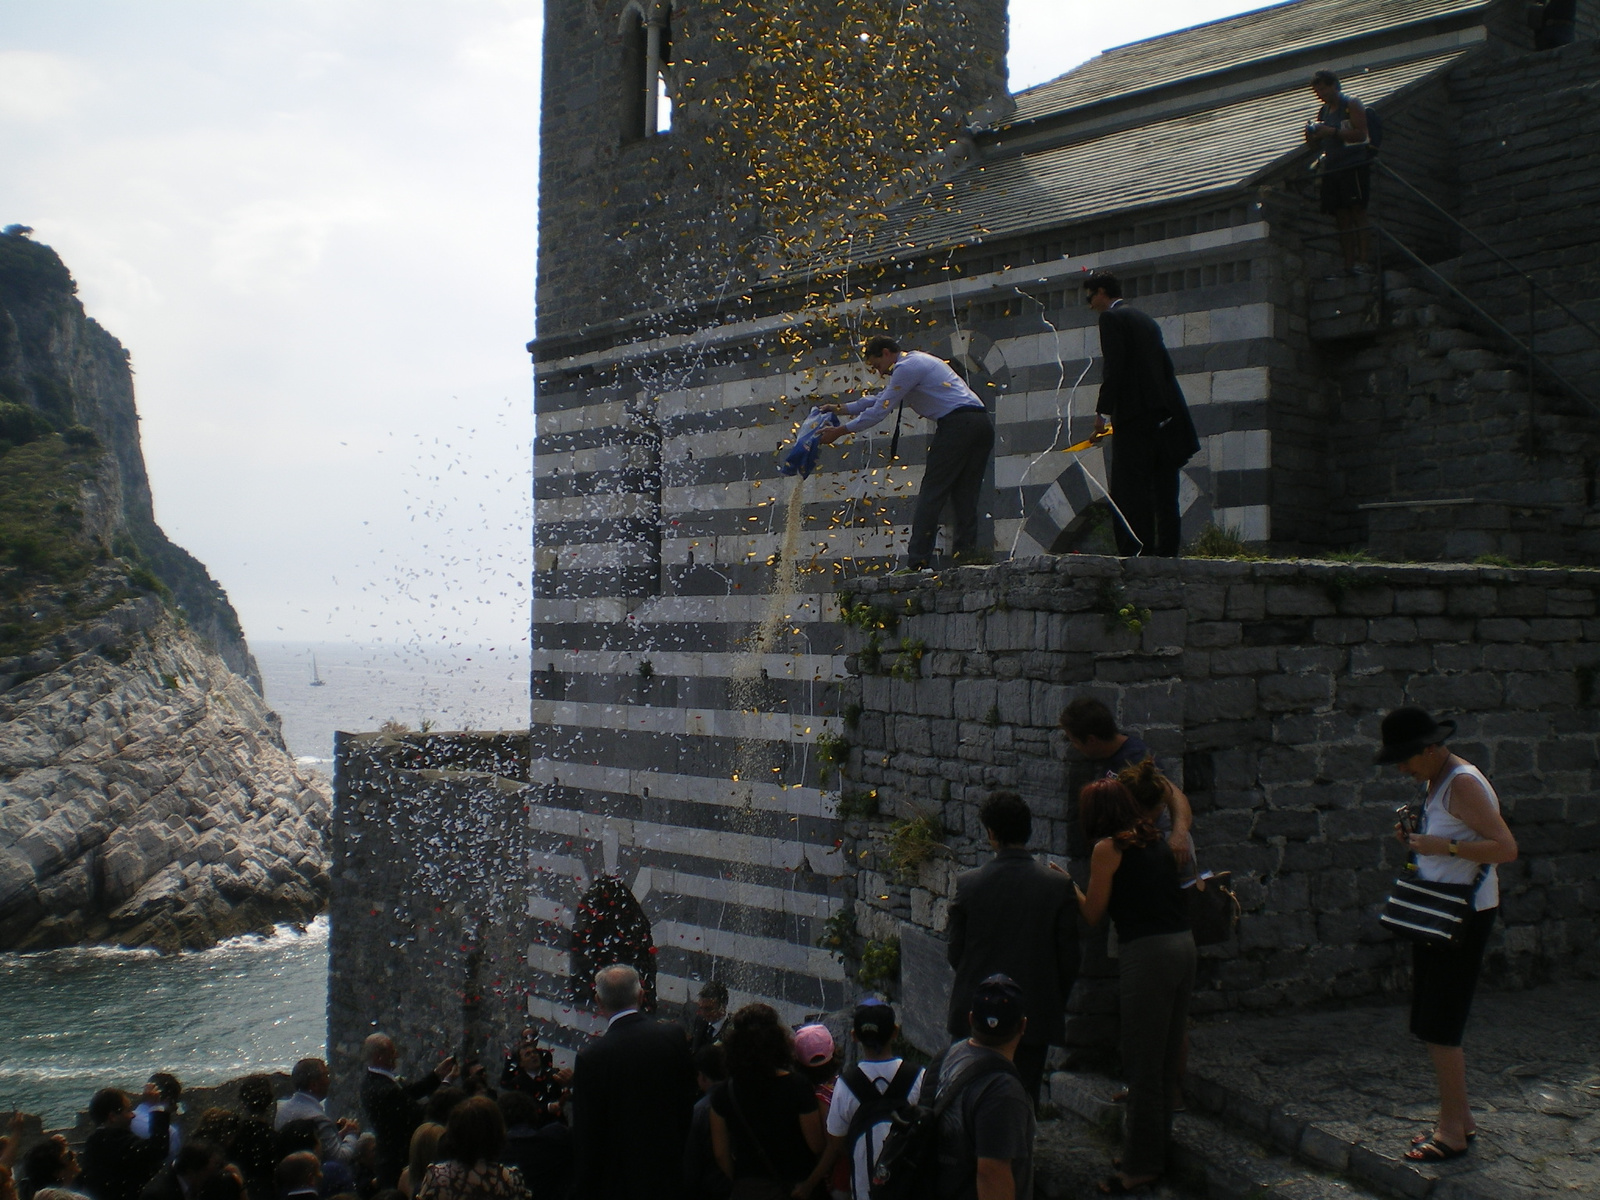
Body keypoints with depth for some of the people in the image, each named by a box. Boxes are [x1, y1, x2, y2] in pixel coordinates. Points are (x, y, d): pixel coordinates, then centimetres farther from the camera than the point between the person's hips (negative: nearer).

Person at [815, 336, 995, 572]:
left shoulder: (907, 367, -1)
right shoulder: (918, 362, 30)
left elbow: (881, 409, -1)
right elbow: (883, 399, 37)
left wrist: (840, 431, 6)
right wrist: (843, 409, 39)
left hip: (957, 423, -9)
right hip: (982, 422, 9)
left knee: (932, 493, -7)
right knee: (965, 494, 7)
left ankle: (918, 560, -10)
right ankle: (965, 550, -5)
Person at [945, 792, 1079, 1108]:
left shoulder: (968, 884, -8)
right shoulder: (1058, 886, -8)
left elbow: (955, 954, 0)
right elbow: (1069, 960, -3)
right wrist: (1055, 1004, 12)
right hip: (1035, 1016, 0)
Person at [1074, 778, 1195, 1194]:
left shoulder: (1108, 848, -6)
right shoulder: (1156, 840, 14)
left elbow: (1093, 914, -1)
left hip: (1147, 952, -8)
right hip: (1183, 944, 8)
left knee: (1142, 1063, 0)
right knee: (1167, 1058, 16)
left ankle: (1141, 1164, 6)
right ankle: (1156, 1149, 26)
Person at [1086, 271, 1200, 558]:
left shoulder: (1111, 318, -3)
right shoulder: (1146, 320, 22)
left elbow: (1114, 368, -13)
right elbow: (1166, 366, 19)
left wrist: (1102, 411, -10)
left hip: (1135, 416, -8)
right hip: (1165, 414, 9)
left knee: (1129, 491, -10)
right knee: (1163, 489, 6)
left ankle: (1136, 551, -17)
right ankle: (1166, 551, 5)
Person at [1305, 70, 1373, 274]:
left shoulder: (1351, 105, -1)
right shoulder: (1323, 111, 20)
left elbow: (1360, 134, -13)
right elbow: (1315, 143, 25)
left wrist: (1332, 131, -18)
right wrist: (1312, 134, 2)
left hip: (1354, 165, -7)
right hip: (1332, 169, 7)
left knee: (1358, 212, -11)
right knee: (1342, 218, 1)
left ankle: (1364, 261, -15)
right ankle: (1349, 264, -2)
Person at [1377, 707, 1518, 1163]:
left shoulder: (1463, 784, -18)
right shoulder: (1434, 782, 11)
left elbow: (1506, 848, -24)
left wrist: (1445, 846, -27)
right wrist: (1415, 839, 4)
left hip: (1464, 916, -10)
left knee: (1439, 1026, -5)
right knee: (1430, 1024, 14)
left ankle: (1453, 1131, 4)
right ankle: (1460, 1117, 25)